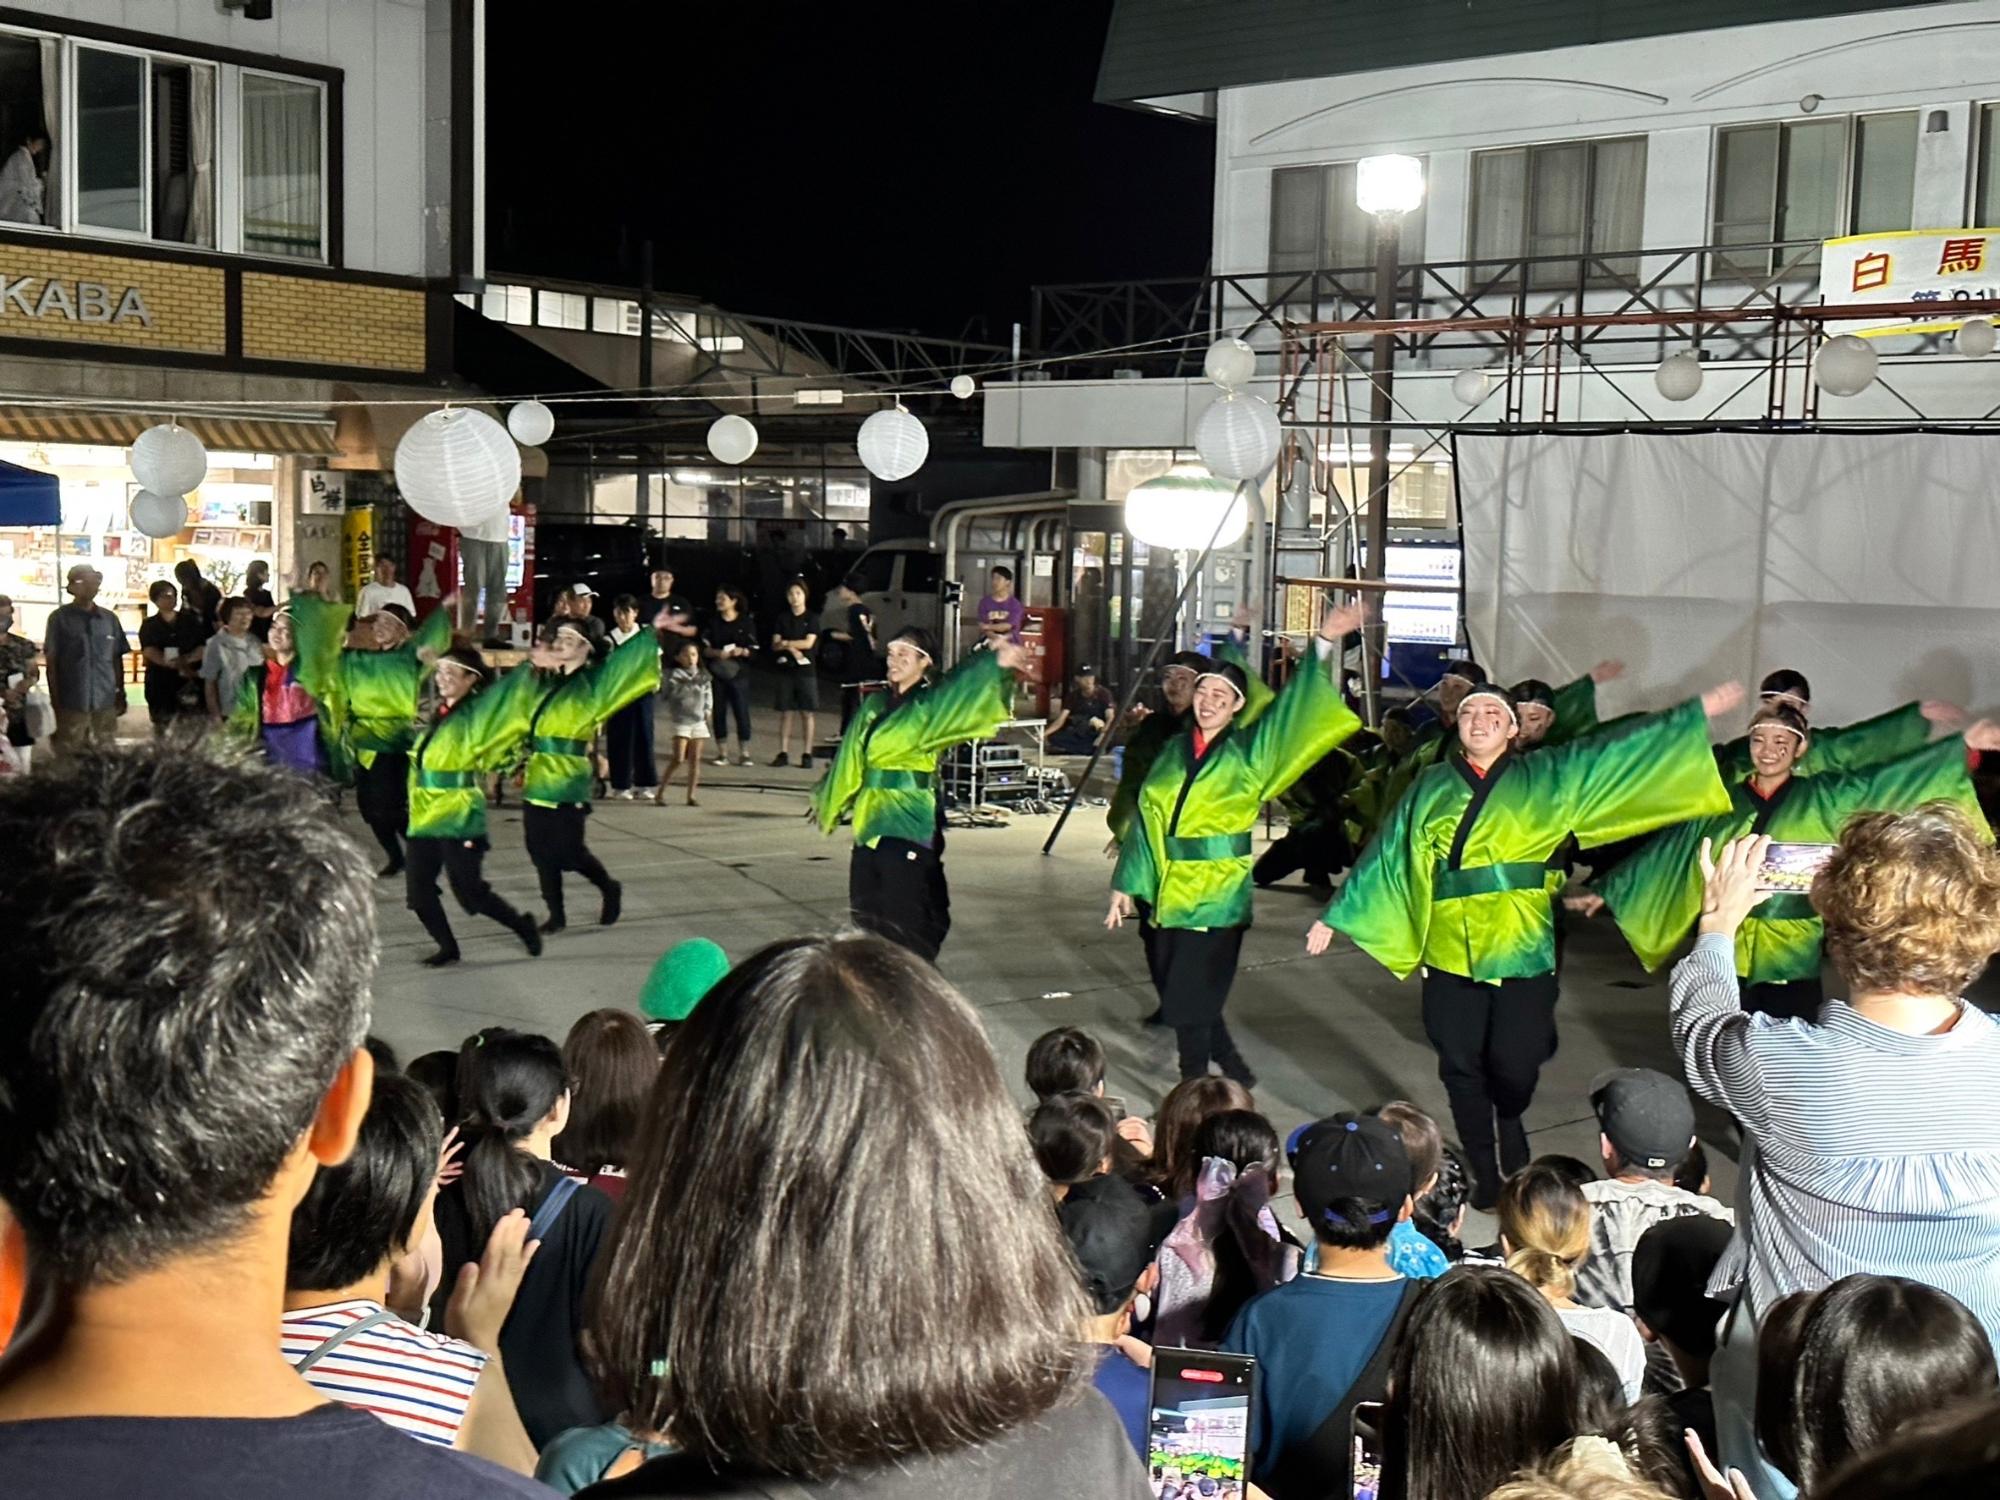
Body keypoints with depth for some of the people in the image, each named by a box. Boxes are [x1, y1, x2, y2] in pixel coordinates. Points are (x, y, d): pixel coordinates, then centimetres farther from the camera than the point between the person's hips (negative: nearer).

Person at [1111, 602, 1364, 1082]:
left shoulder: (1248, 754, -2)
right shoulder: (1175, 751, 8)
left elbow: (1293, 708, -11)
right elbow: (1147, 816, 11)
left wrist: (1324, 644, -20)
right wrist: (1126, 883, 10)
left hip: (1217, 897, -4)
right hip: (1168, 892, 4)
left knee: (1190, 1004, -3)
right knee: (1177, 996, 11)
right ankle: (1231, 1066, 31)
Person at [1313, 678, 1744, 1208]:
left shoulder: (1544, 779, 7)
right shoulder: (1430, 787, 10)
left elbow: (1619, 748, 5)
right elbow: (1385, 858, 13)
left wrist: (1700, 713, 2)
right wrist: (1336, 916, 13)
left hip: (1522, 950, -1)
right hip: (1451, 951, 1)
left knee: (1514, 1067, -2)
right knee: (1461, 1066, 2)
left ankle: (1512, 1151, 31)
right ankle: (1484, 1174, 18)